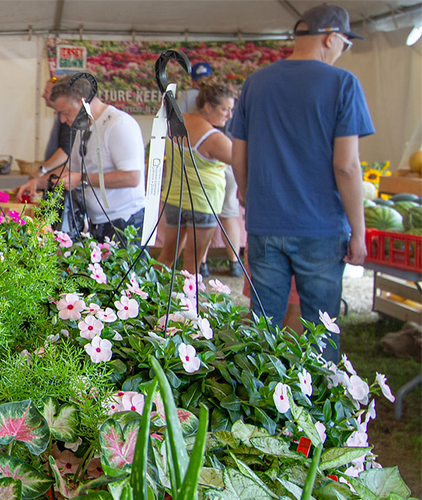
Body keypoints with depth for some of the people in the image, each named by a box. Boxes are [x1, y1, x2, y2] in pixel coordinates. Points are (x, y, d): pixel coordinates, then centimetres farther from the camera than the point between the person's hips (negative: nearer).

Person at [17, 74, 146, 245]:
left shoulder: (120, 124, -15)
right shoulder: (84, 130, 15)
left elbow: (132, 177, -23)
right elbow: (73, 170, 28)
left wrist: (84, 179, -17)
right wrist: (38, 182, 13)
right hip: (96, 224, 8)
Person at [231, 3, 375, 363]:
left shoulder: (255, 83, 7)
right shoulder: (342, 84, -7)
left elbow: (238, 161, 10)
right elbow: (346, 166, -12)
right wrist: (358, 232, -4)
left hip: (264, 226, 4)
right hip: (321, 229, -4)